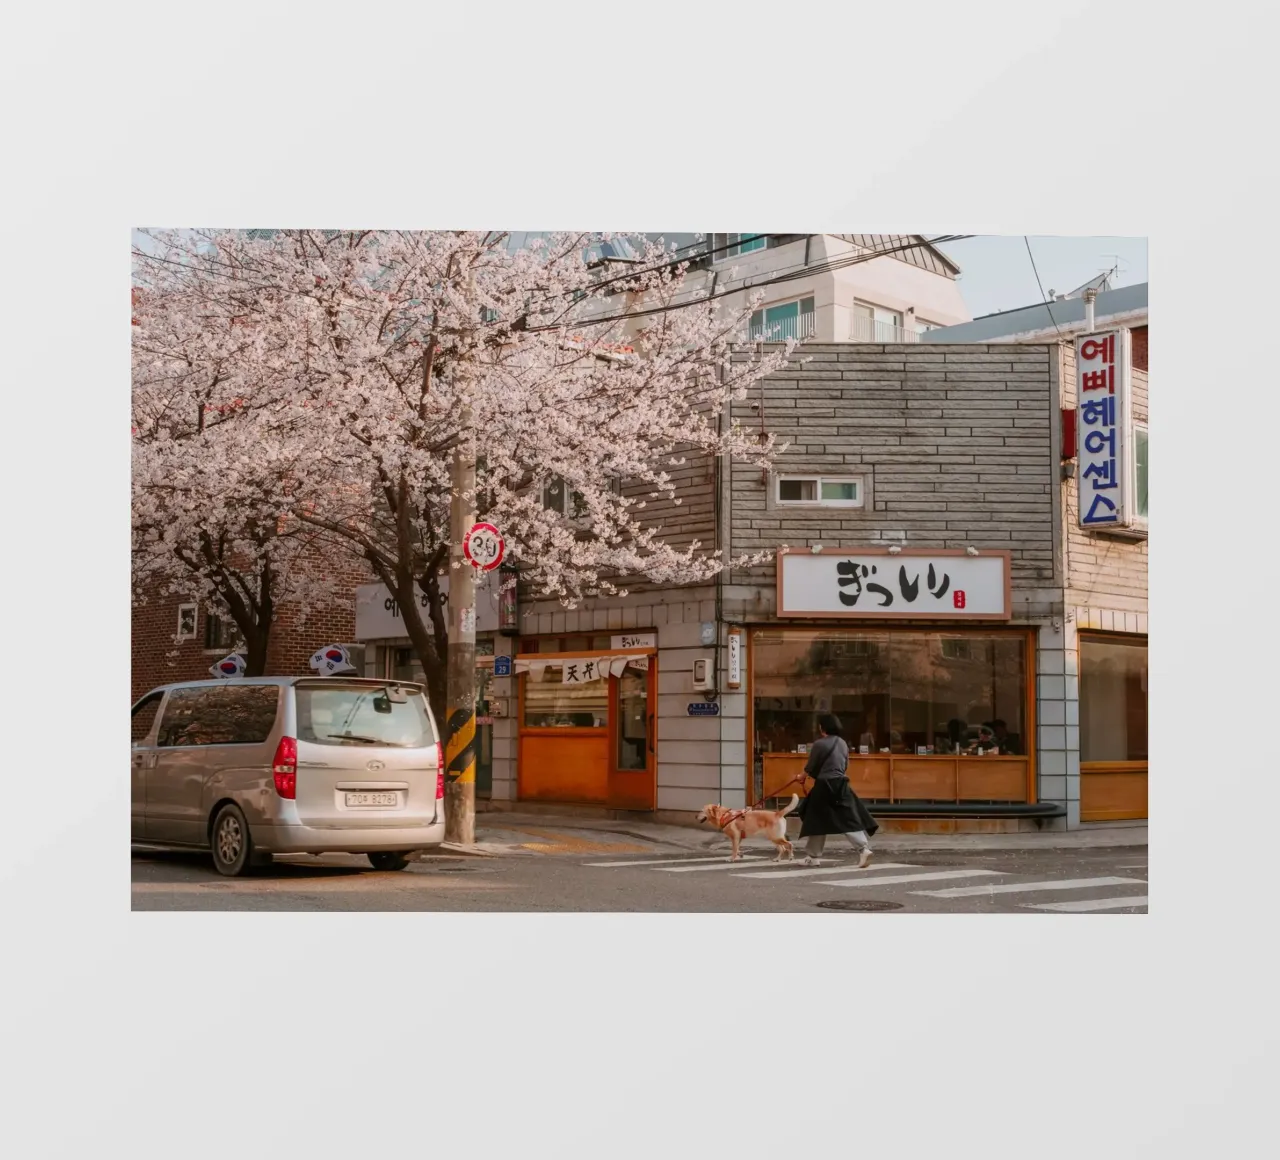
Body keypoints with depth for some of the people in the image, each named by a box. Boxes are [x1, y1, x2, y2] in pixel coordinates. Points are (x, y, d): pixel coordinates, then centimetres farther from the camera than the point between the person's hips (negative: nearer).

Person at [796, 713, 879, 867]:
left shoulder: (819, 744, -10)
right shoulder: (843, 743, 11)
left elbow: (810, 768, -3)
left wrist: (803, 776, 17)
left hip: (824, 786, -6)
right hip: (841, 785, 6)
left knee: (817, 821, 7)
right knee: (849, 819, 3)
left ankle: (814, 856, 15)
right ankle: (864, 848, -14)